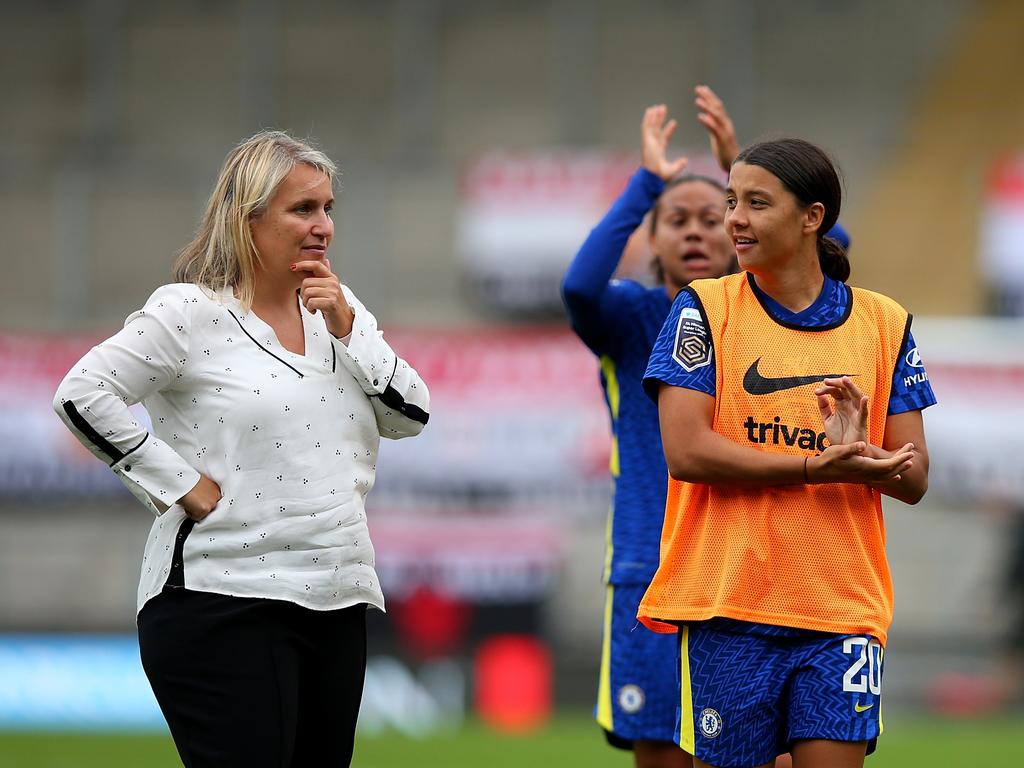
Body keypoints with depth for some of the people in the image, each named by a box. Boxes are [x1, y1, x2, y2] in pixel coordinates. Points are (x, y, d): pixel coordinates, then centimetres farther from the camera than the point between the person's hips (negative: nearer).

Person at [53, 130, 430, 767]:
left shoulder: (337, 308, 13)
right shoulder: (193, 312, -7)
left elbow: (411, 416, 9)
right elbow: (83, 394, -14)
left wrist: (346, 328, -4)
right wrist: (180, 485, -13)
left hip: (335, 604, 7)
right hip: (226, 604, -7)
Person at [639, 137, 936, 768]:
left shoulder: (883, 324, 8)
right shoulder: (705, 309, 1)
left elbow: (913, 480, 5)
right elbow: (685, 450, -10)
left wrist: (859, 452, -17)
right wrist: (819, 466, -16)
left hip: (843, 609, 1)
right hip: (726, 603, -1)